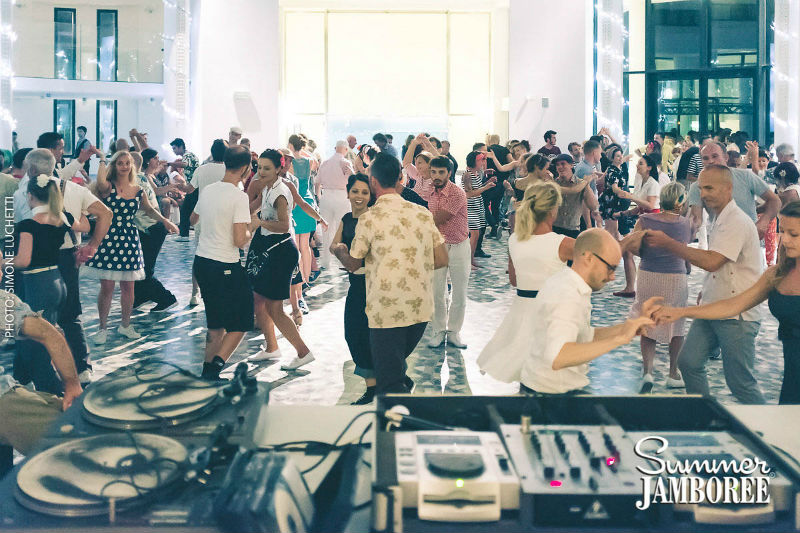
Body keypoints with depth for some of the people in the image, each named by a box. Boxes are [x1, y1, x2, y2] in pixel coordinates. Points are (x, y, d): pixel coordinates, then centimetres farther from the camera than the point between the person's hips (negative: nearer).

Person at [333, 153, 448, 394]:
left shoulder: (369, 218, -10)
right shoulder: (423, 213, 3)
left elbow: (353, 264, 3)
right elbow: (441, 260, 4)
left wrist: (340, 250, 26)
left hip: (387, 310, -5)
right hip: (421, 308, 5)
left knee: (390, 385, 4)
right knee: (398, 360, 29)